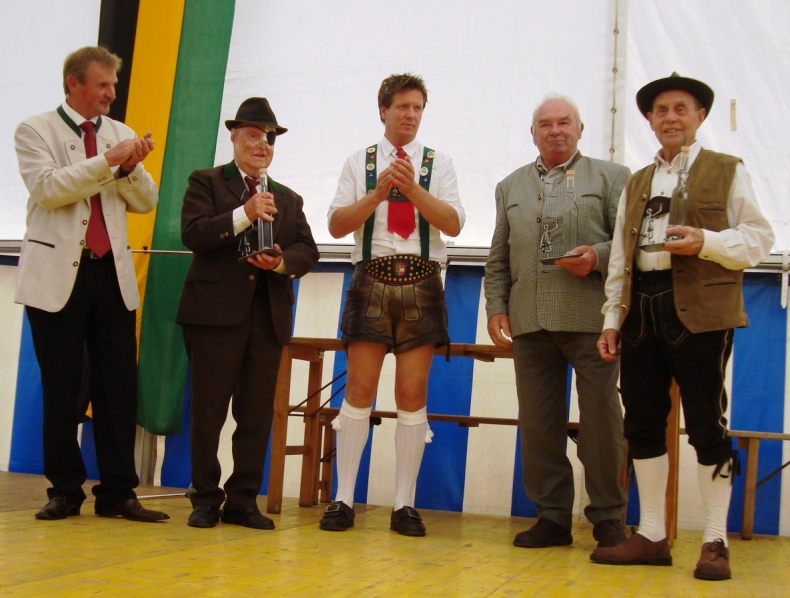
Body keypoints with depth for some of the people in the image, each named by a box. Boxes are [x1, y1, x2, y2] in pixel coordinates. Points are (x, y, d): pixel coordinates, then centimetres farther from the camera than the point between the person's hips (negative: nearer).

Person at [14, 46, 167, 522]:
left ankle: (118, 492, 8)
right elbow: (47, 188, -15)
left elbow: (146, 202, 11)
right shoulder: (36, 131, 2)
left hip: (112, 273, 4)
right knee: (62, 389, 3)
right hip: (58, 274, -3)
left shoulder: (121, 134, 14)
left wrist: (132, 168, -8)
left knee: (120, 385, 1)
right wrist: (107, 160, -19)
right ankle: (65, 491, 14)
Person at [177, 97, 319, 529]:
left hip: (269, 315, 4)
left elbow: (308, 251, 12)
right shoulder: (206, 183, 8)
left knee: (257, 413, 3)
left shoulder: (289, 199, 22)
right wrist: (244, 214, -18)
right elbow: (193, 234, -8)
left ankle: (242, 500, 12)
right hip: (216, 311, -4)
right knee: (209, 410, -1)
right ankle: (206, 499, 11)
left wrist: (283, 261, -9)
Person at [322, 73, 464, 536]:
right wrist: (378, 192, -12)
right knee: (359, 390, -2)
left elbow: (453, 224, -2)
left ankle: (405, 505, 7)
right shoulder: (359, 163, 10)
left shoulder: (439, 164, 10)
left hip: (421, 284, 0)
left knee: (413, 395, 1)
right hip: (372, 280, 0)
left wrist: (414, 189, -15)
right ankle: (344, 500, 5)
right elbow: (337, 224, 2)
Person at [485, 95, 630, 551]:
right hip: (530, 324, 4)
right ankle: (552, 517, 15)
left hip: (591, 320, -3)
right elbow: (498, 260, 19)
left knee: (602, 421, 0)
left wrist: (598, 257, -15)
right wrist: (496, 309, 8)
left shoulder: (611, 177, 9)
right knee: (538, 424, 5)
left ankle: (608, 518, 11)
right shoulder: (510, 187, 20)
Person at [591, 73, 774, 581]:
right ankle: (652, 536, 15)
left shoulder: (728, 171, 6)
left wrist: (706, 242, -18)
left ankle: (716, 541, 7)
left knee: (706, 425, -3)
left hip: (700, 312, -5)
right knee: (643, 424, 6)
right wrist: (612, 319, 11)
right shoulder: (637, 182, 20)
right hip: (641, 311, 5)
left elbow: (759, 238, -1)